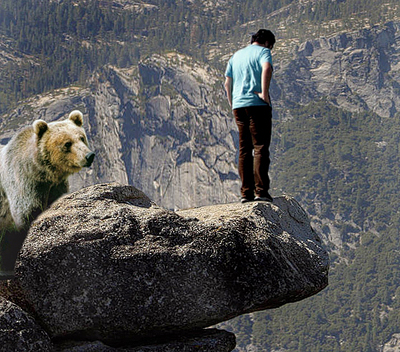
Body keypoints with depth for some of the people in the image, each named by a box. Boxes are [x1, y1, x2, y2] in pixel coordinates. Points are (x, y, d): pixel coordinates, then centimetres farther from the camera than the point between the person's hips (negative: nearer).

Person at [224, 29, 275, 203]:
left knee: (244, 150, 8)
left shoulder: (236, 55, 22)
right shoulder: (263, 51, 2)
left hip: (238, 105, 6)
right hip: (257, 104, -6)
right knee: (261, 147, -6)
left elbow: (227, 83, 21)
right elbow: (267, 68, -20)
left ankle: (246, 192, 4)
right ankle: (260, 190, -15)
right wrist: (265, 93, -18)